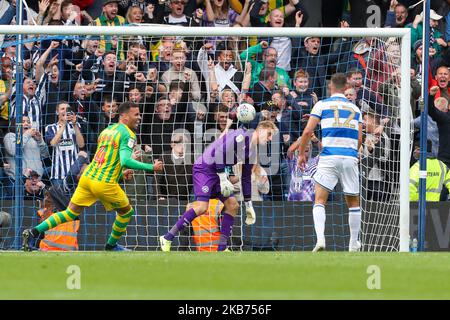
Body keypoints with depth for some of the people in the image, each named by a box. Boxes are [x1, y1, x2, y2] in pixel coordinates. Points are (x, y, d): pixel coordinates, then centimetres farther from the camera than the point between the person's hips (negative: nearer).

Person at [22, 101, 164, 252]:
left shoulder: (108, 130, 17)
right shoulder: (128, 134, -9)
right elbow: (126, 161, -22)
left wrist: (121, 171, 32)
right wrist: (151, 167, -16)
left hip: (87, 177, 7)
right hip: (105, 183, -7)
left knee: (70, 213, 8)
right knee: (126, 212, 17)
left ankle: (33, 232, -4)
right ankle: (111, 245, 29)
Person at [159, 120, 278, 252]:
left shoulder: (251, 152, 12)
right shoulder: (241, 136, -16)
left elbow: (246, 178, 20)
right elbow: (219, 151, -23)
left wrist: (248, 204, 20)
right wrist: (223, 178, -23)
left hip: (218, 173, 9)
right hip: (204, 168, -9)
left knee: (232, 205, -1)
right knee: (202, 207, -20)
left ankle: (222, 248, 2)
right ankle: (167, 238, -12)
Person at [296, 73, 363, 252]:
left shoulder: (322, 105, 5)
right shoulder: (355, 109, 15)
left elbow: (307, 132, -2)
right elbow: (359, 139, 11)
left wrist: (302, 153, 11)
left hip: (329, 158, -3)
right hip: (350, 158, 3)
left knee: (320, 201, -5)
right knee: (353, 202, 15)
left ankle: (320, 238, -25)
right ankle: (354, 243, 21)